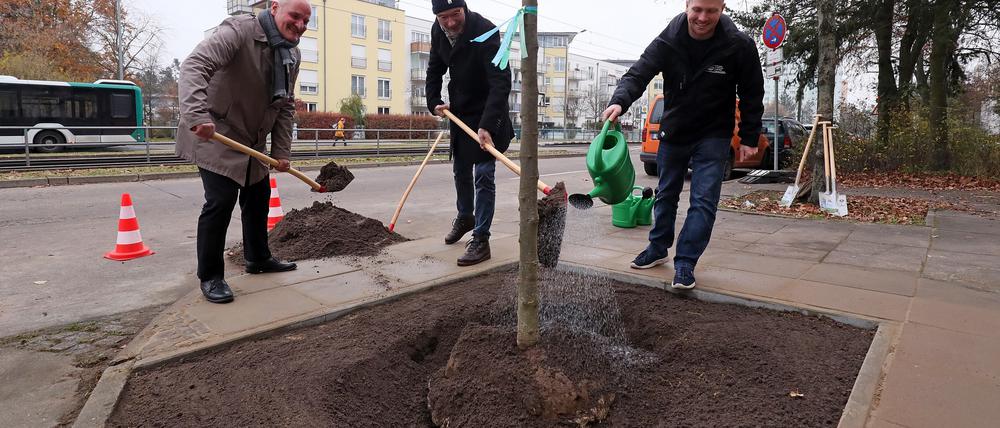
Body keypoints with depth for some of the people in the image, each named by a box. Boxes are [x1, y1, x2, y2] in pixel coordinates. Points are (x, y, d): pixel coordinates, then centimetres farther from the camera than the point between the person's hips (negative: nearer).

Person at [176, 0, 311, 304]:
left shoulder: (292, 56, 3)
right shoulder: (239, 31, -21)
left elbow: (285, 107, 6)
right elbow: (195, 66, -33)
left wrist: (281, 152, 0)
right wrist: (197, 116, -47)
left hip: (253, 141, 8)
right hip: (216, 134, -8)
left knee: (258, 199, 15)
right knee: (221, 201, -13)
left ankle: (258, 259, 33)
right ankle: (210, 276, 2)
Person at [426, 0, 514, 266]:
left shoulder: (484, 30, -26)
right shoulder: (438, 31, -5)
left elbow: (501, 81, -34)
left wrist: (488, 125, -43)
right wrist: (434, 101, -1)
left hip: (485, 114, -7)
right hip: (459, 111, 7)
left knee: (483, 176, -9)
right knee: (460, 171, 18)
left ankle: (481, 240, -2)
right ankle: (465, 217, 41)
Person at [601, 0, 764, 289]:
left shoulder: (739, 46, -17)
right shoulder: (667, 42, -16)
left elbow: (751, 95, -7)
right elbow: (638, 74, -22)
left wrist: (749, 138, -6)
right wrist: (620, 101, -42)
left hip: (713, 136, -2)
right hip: (673, 132, 2)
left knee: (703, 201, -7)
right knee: (666, 194, 15)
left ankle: (685, 263, 2)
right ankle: (658, 249, 32)